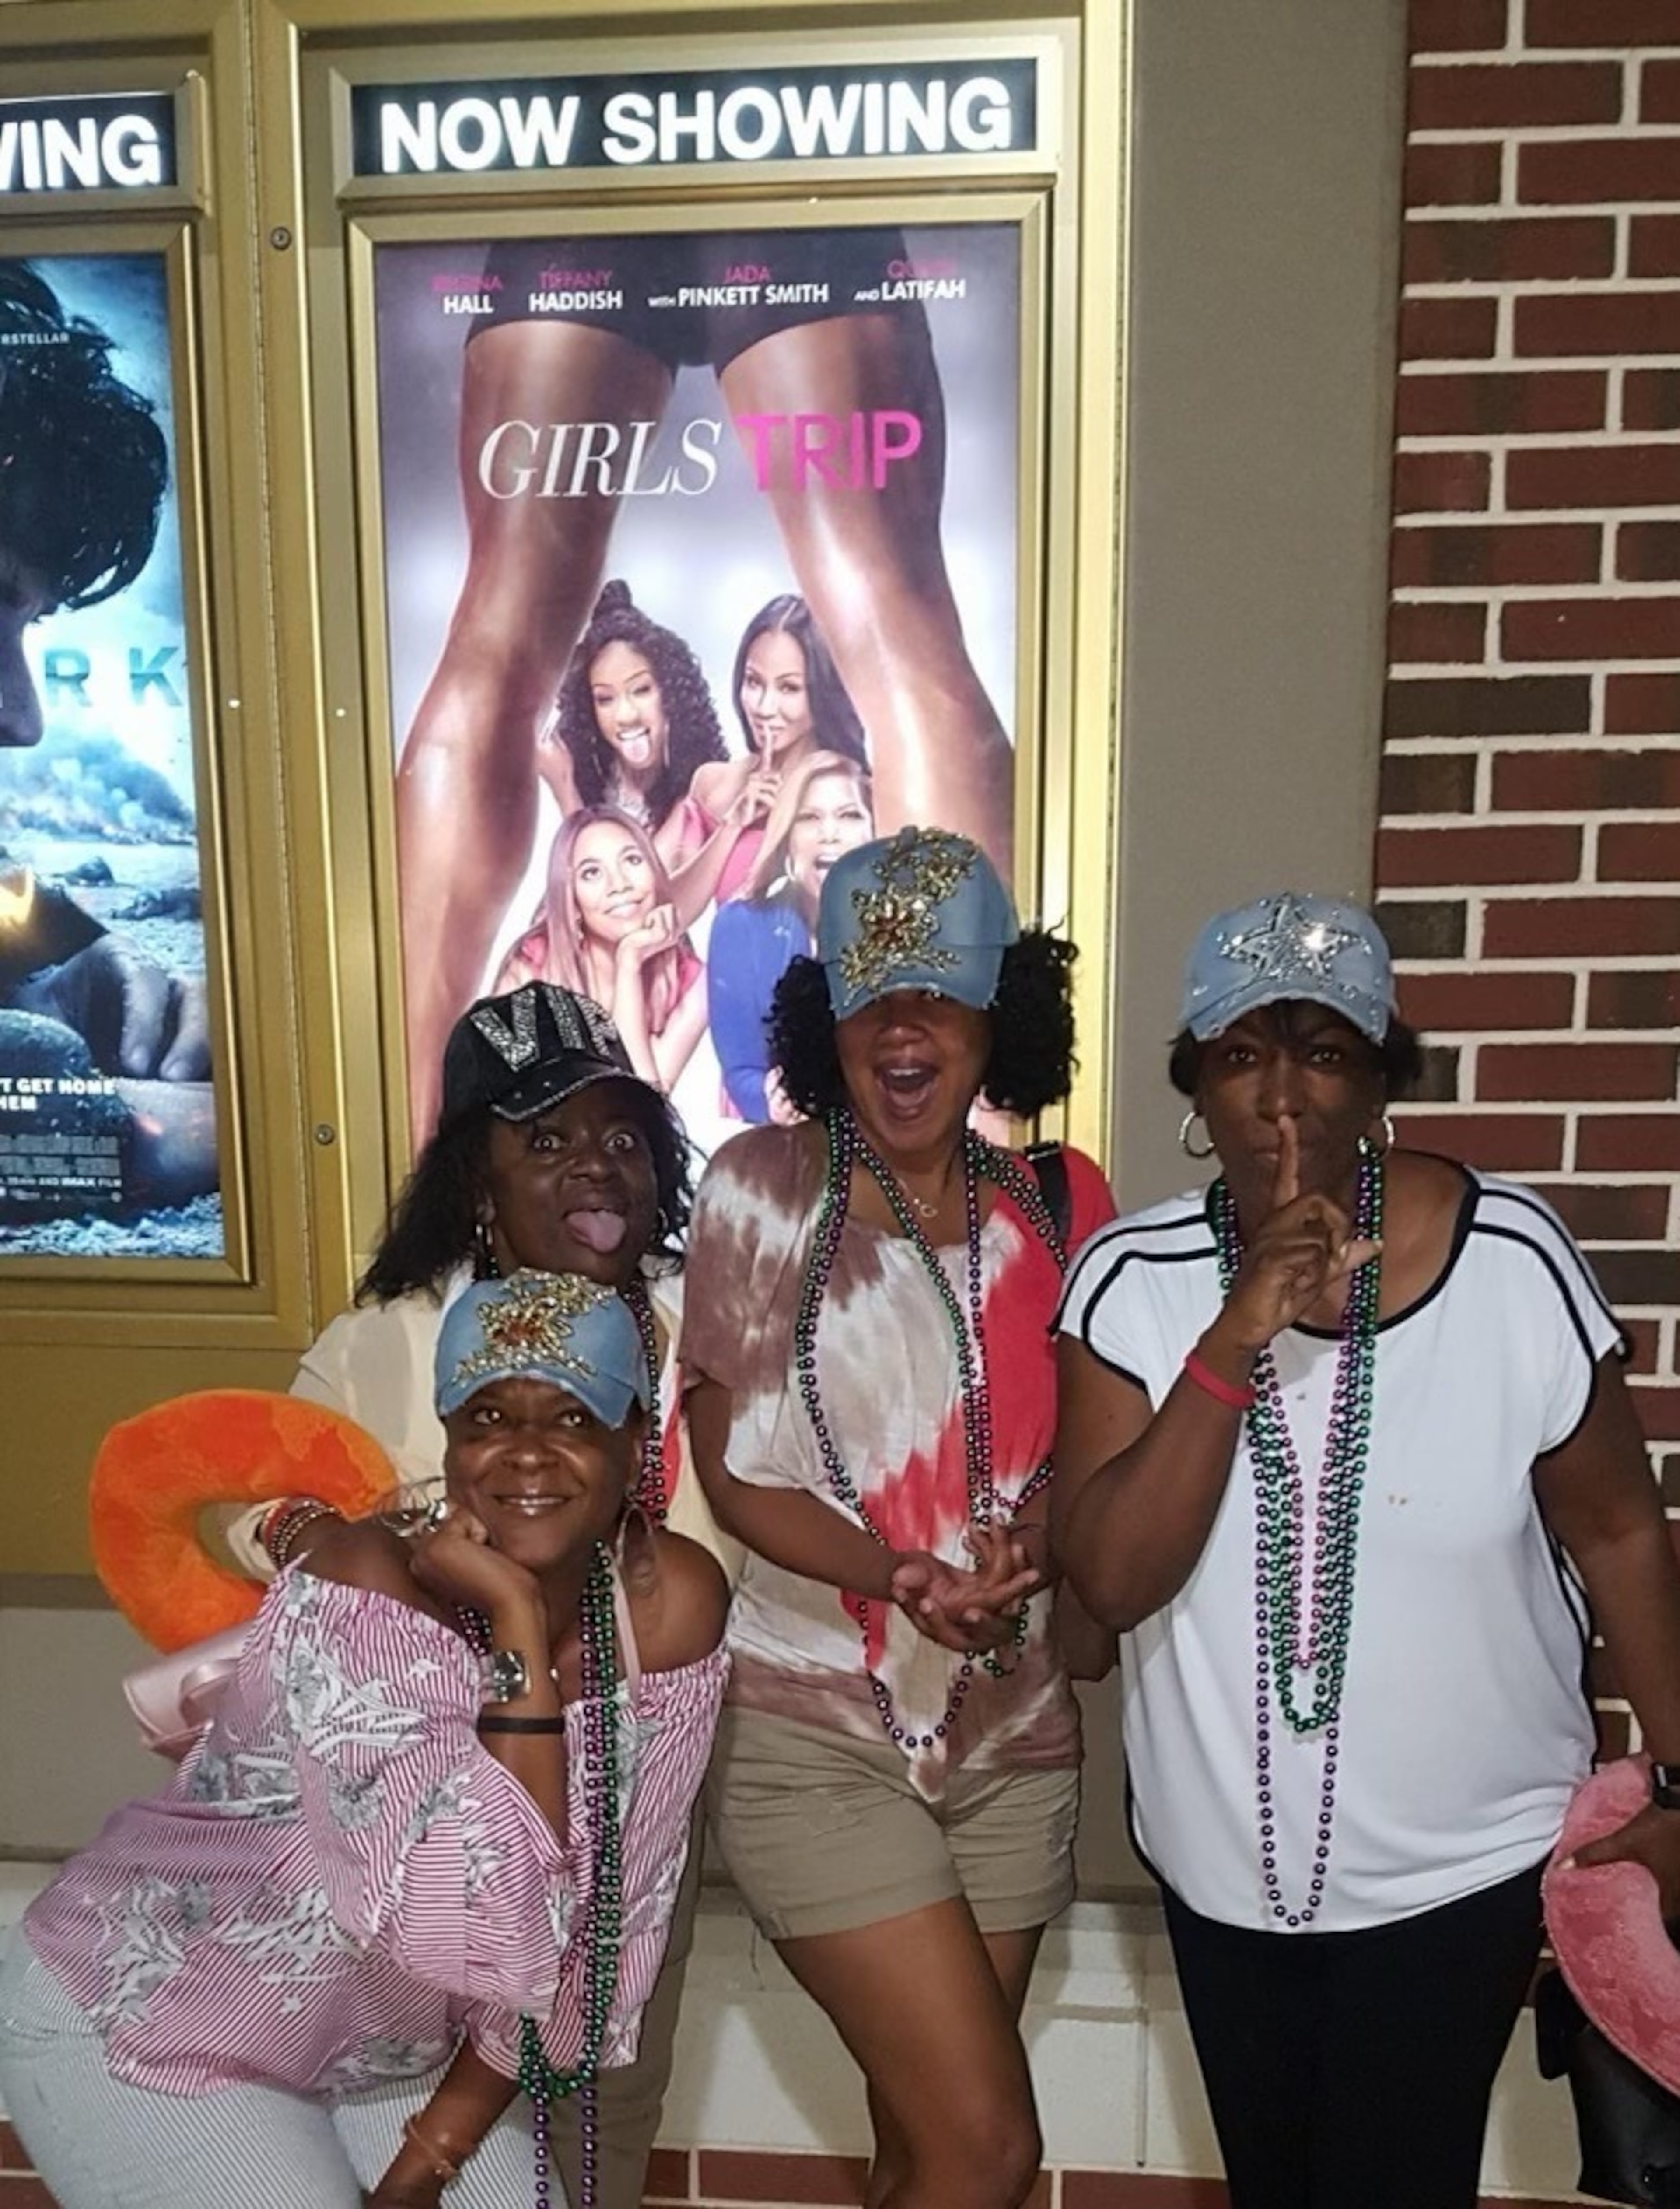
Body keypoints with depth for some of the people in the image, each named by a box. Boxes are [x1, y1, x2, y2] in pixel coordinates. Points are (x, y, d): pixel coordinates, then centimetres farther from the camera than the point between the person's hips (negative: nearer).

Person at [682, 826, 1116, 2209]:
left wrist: (1031, 1537, -16)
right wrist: (906, 1580, -23)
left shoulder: (1059, 1206, 1)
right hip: (818, 1735, -4)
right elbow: (732, 1469, -9)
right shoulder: (761, 1188, -9)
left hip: (1013, 1737, 4)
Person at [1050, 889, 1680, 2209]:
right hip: (1224, 1859, 3)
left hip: (1461, 1858, -2)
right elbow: (1111, 1580, -23)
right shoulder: (1133, 1279, -17)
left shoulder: (1514, 1261, -19)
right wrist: (1235, 1343, -33)